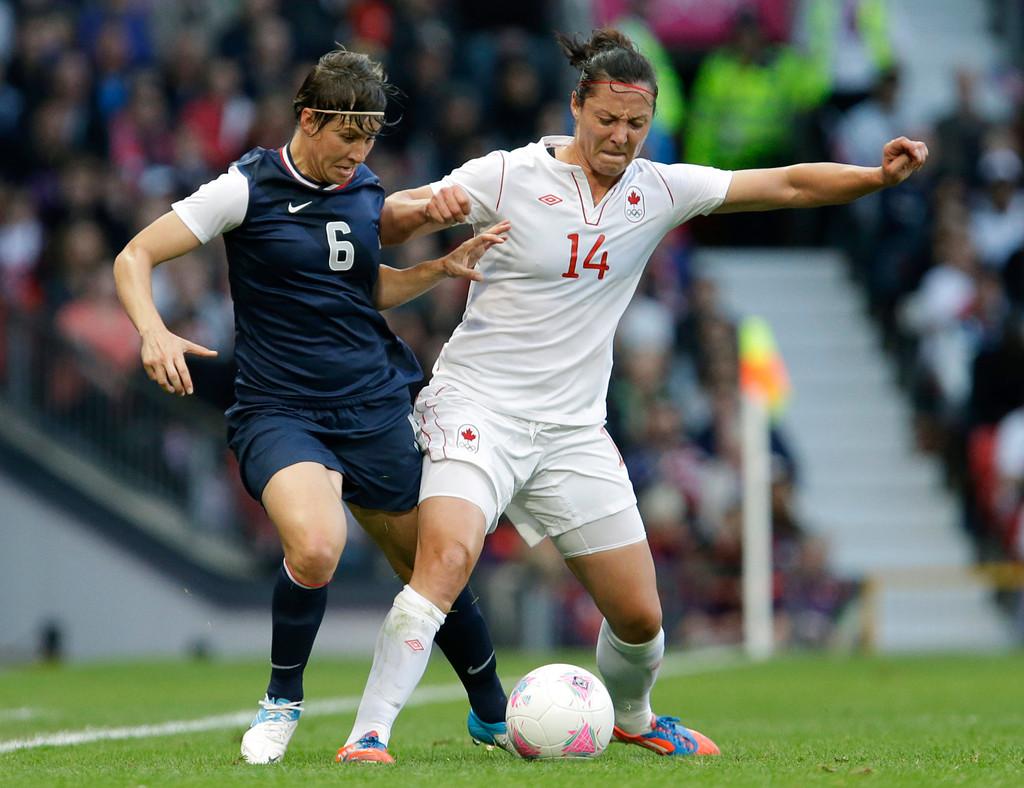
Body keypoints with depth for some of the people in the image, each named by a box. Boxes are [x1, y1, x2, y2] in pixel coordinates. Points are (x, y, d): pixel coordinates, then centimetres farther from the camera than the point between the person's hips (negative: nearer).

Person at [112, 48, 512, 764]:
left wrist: (443, 268, 8)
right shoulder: (247, 189, -7)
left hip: (377, 410, 5)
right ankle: (283, 701, -6)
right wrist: (154, 333, -24)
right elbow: (134, 257, -6)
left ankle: (493, 714, 33)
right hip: (279, 413, -5)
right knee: (316, 548, -31)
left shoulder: (368, 193, 9)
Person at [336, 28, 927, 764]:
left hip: (574, 429, 4)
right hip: (479, 408, -4)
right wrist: (426, 208, -30)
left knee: (639, 615, 6)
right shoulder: (508, 176, -7)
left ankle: (630, 716, 39)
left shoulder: (659, 190, 4)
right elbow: (390, 219, -7)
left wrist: (878, 176, -10)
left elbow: (787, 184, 4)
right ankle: (368, 735, -26)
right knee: (446, 558, -29)